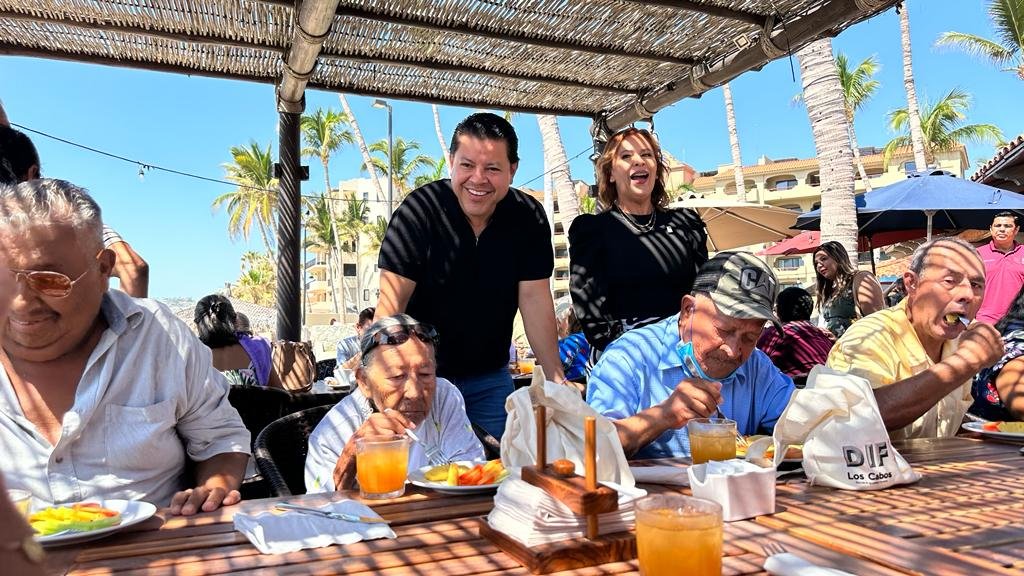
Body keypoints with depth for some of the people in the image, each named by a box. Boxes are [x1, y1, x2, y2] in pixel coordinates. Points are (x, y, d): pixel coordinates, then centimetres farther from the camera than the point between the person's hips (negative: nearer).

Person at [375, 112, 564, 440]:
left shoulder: (529, 218, -7)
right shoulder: (418, 212, -17)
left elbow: (535, 300, -6)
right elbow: (391, 305, -21)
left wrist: (557, 380, -10)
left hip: (490, 378, 3)